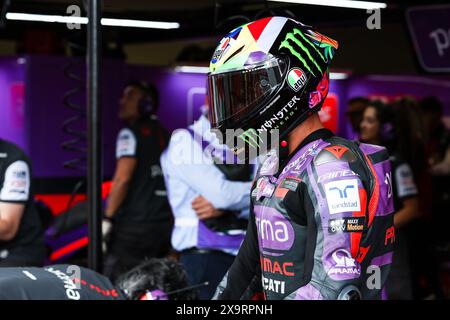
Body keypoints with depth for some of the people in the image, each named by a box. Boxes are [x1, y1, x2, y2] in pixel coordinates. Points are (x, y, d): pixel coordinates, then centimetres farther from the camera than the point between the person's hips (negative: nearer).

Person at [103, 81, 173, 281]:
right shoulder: (165, 136, 16)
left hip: (134, 226, -7)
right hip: (165, 225, 7)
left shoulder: (130, 133, -5)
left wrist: (107, 219, -14)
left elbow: (123, 178, -16)